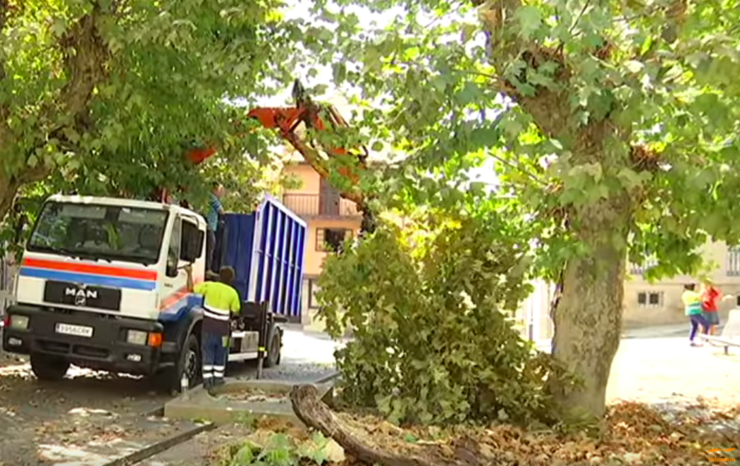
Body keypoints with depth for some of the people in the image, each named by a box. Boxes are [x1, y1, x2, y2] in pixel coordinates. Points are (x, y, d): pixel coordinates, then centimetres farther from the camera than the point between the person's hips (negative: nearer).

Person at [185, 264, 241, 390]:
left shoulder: (209, 286, -5)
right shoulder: (232, 293, -6)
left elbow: (191, 288, -3)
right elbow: (236, 311, -2)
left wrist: (189, 273, 8)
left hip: (208, 326, 1)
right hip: (222, 328, -1)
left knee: (208, 354, 5)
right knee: (220, 355, 14)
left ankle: (207, 380, 2)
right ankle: (218, 379, 19)